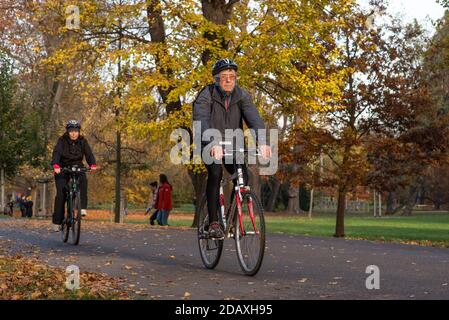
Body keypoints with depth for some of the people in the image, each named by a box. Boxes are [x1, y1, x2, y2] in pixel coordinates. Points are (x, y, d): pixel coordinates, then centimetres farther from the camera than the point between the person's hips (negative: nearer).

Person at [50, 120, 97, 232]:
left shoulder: (82, 141, -3)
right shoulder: (62, 140, -11)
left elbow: (89, 153, -15)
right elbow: (56, 152, -26)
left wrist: (93, 164, -36)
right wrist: (55, 165, -45)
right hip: (63, 168, -1)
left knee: (83, 180, -32)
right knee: (61, 193, -12)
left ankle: (83, 207, -30)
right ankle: (57, 221, -4)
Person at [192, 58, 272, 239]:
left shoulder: (242, 95, -10)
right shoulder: (206, 96, -20)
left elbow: (254, 118, -25)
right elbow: (201, 122, -36)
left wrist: (262, 141, -45)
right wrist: (214, 144, -55)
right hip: (210, 145, -3)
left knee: (242, 177, -18)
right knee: (215, 173, -29)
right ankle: (213, 222, -21)